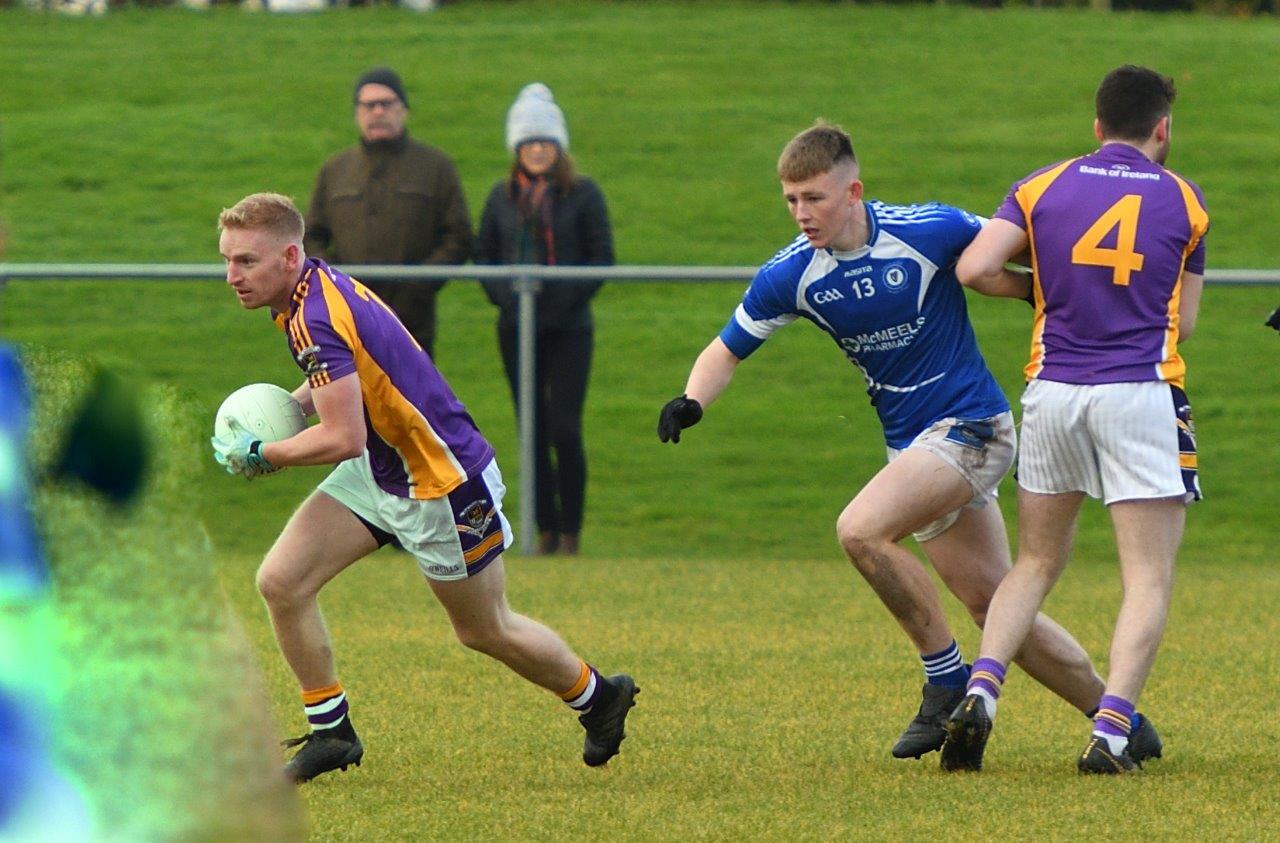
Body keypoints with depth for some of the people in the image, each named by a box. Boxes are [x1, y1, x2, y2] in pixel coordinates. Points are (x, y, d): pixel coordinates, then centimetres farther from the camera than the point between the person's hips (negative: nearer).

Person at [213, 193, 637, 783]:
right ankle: (330, 733, 9)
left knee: (486, 632, 11)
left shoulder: (315, 319, -30)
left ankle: (598, 695, 36)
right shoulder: (317, 285, -1)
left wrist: (261, 456, -20)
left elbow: (343, 439, -33)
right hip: (381, 471, 9)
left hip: (444, 479, -9)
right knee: (281, 581, -3)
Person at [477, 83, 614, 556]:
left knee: (565, 431, -9)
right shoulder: (503, 197, 8)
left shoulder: (583, 194, -1)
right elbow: (483, 254, 12)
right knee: (533, 432, 4)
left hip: (568, 329, -3)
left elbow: (602, 257, -3)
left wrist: (567, 301, -12)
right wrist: (504, 298, -4)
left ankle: (571, 534, -2)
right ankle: (546, 531, 11)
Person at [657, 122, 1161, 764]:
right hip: (912, 445, 6)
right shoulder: (791, 275, -4)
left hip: (968, 425, -6)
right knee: (996, 608, 5)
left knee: (860, 529, -26)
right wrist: (692, 402, -11)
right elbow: (726, 349, 7)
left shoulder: (930, 230, -17)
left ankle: (947, 677, -11)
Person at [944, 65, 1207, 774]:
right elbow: (1183, 321, 11)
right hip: (1141, 393, -3)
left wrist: (1047, 289, 13)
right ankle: (1111, 730, -14)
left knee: (1036, 563, 17)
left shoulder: (1043, 187, 7)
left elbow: (974, 269, -4)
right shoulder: (1183, 201, 7)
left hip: (1052, 392, 3)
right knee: (1149, 579, 0)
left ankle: (980, 692, -3)